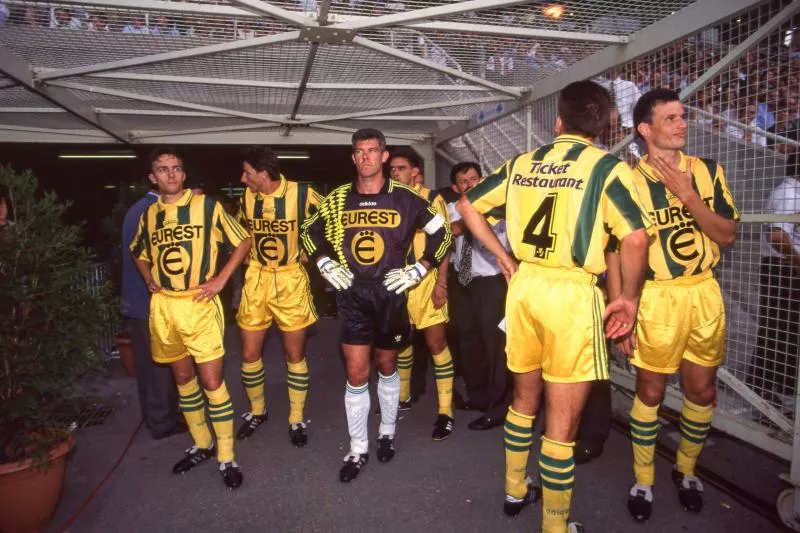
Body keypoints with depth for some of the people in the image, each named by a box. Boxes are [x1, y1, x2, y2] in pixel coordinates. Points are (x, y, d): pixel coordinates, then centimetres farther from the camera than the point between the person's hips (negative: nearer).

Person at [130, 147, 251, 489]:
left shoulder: (207, 206, -5)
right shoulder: (149, 214, 8)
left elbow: (242, 241, 0)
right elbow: (139, 252, 26)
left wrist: (220, 280, -7)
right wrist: (148, 279, 8)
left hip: (199, 304, -4)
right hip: (163, 306, 5)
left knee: (212, 380, -4)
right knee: (183, 378, 14)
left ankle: (226, 457, 9)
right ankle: (201, 445, 31)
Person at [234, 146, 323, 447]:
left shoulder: (302, 195, -14)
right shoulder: (246, 197, 0)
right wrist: (250, 258, 6)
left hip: (291, 280, -3)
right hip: (256, 280, 4)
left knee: (295, 355, 6)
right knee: (249, 354, 8)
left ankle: (296, 420, 23)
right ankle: (257, 412, 32)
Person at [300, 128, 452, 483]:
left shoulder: (404, 199, -5)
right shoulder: (338, 199, 2)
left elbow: (442, 233, 1)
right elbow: (310, 232, 16)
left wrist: (419, 270, -5)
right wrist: (324, 264, 3)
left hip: (390, 293, -1)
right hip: (352, 295, 1)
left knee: (387, 367, 14)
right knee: (356, 374, 0)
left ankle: (387, 433, 36)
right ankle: (358, 449, 17)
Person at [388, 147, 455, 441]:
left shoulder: (431, 199, -3)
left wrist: (441, 282, -13)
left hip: (425, 280, -4)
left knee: (436, 342, -2)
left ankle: (445, 412, 7)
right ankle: (402, 396, 34)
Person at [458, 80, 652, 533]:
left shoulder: (521, 164, 8)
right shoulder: (607, 167, -6)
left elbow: (468, 206, 14)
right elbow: (636, 238, -18)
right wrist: (630, 298, -5)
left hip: (524, 286, 5)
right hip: (572, 293, -5)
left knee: (525, 396, 23)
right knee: (563, 419, 6)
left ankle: (516, 491, 41)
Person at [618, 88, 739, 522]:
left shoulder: (708, 172, 3)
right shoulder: (629, 182, -8)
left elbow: (728, 235, -1)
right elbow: (616, 253, -8)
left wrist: (688, 196, -14)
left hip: (704, 294, 4)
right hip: (655, 298, -4)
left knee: (702, 391, 13)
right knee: (650, 392, 6)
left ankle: (686, 470, 36)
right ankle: (643, 481, 24)